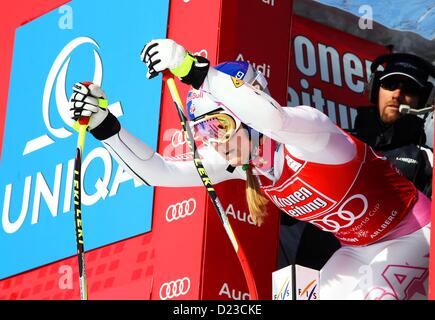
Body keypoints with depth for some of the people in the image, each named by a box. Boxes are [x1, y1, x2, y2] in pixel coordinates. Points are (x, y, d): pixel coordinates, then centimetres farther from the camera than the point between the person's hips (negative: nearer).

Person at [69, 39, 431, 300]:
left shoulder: (307, 129, -30)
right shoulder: (241, 162, -6)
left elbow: (271, 118, -55)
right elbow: (158, 172, -6)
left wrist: (196, 71, -52)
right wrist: (105, 126, -16)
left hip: (412, 234, -8)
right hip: (358, 250, 8)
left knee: (373, 294, -29)